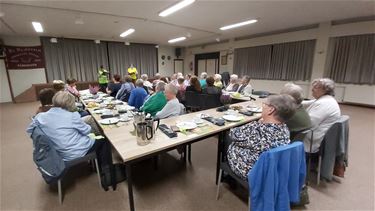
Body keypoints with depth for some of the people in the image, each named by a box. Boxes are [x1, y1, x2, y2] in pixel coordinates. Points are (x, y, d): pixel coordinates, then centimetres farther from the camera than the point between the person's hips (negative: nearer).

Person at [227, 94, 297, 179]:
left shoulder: (256, 129, -34)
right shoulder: (284, 129, -11)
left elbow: (233, 133, -15)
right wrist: (262, 123, -7)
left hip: (250, 172, -6)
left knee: (230, 146, 16)